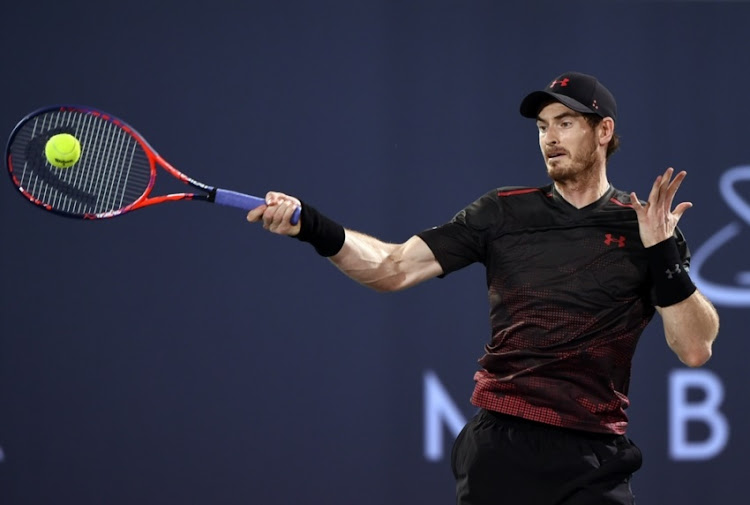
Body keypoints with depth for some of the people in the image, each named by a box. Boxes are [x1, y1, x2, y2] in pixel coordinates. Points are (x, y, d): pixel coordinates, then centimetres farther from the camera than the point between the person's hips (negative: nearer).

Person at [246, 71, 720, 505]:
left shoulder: (646, 227, 3)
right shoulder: (504, 213, 7)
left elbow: (695, 349, -4)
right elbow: (395, 268, -1)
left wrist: (662, 255, -15)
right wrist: (313, 228, -15)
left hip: (591, 462, -1)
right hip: (499, 447, 1)